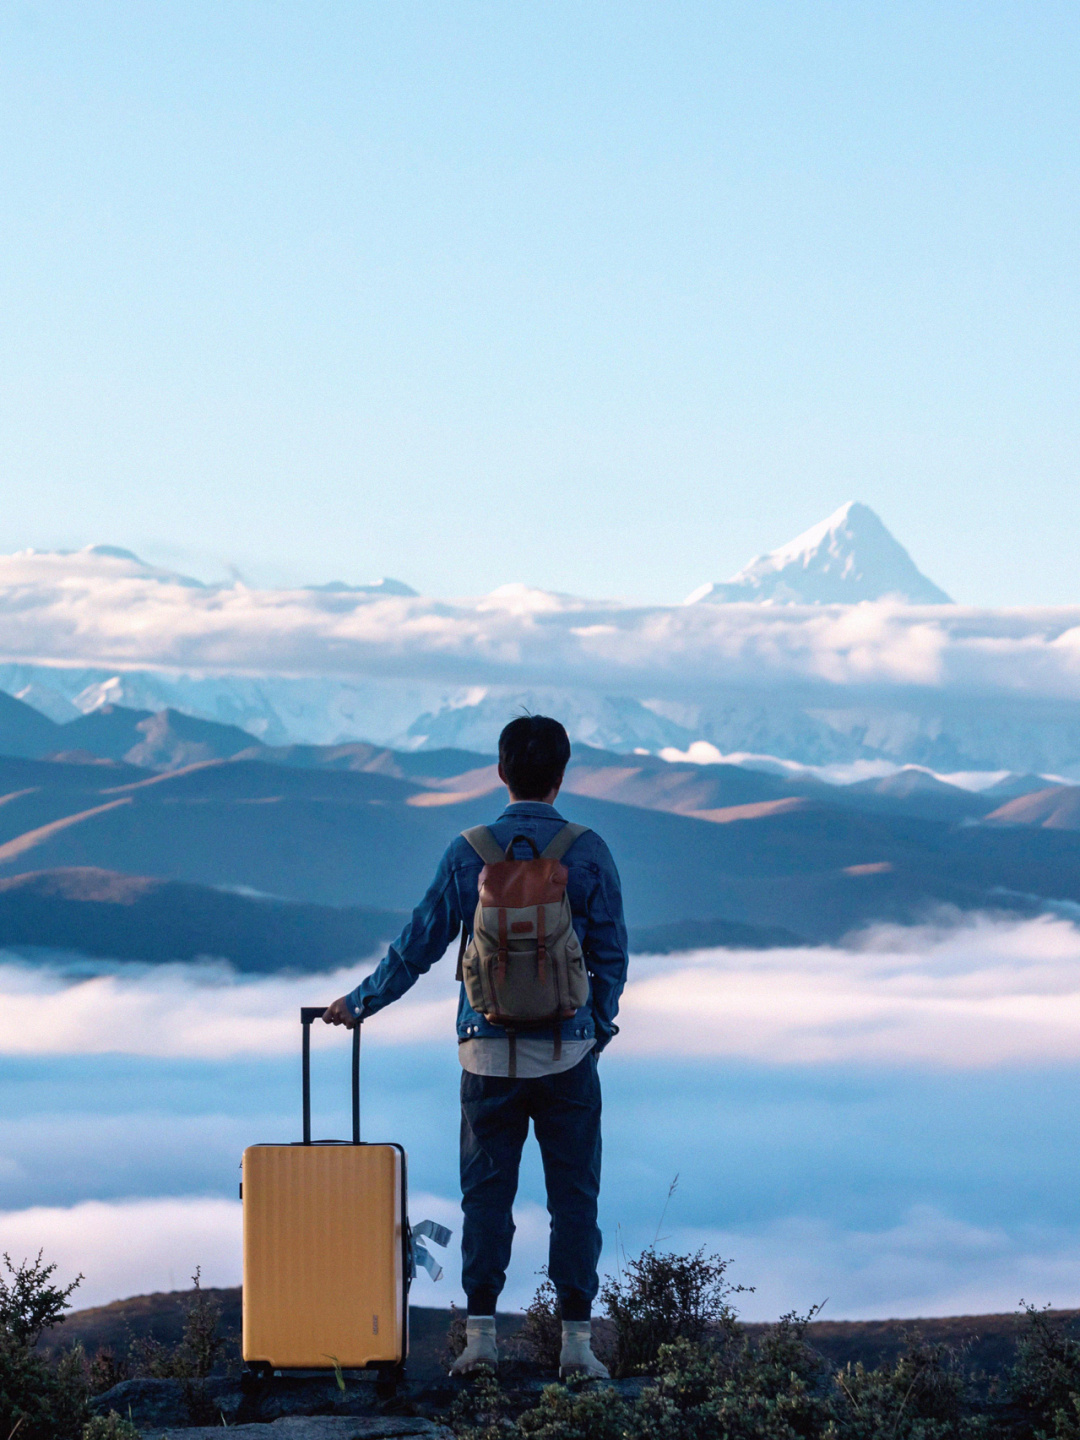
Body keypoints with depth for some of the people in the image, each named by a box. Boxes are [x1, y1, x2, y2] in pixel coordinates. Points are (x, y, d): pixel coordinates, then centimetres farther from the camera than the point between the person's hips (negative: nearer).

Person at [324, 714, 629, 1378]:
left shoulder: (468, 852, 0)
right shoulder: (587, 852, -3)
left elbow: (418, 946, 5)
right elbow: (610, 954, 1)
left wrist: (360, 1002, 19)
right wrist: (600, 1026, 17)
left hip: (489, 1051, 1)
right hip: (567, 1050, -1)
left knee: (486, 1191, 7)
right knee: (573, 1194, 3)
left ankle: (481, 1335, 3)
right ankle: (577, 1341, 1)